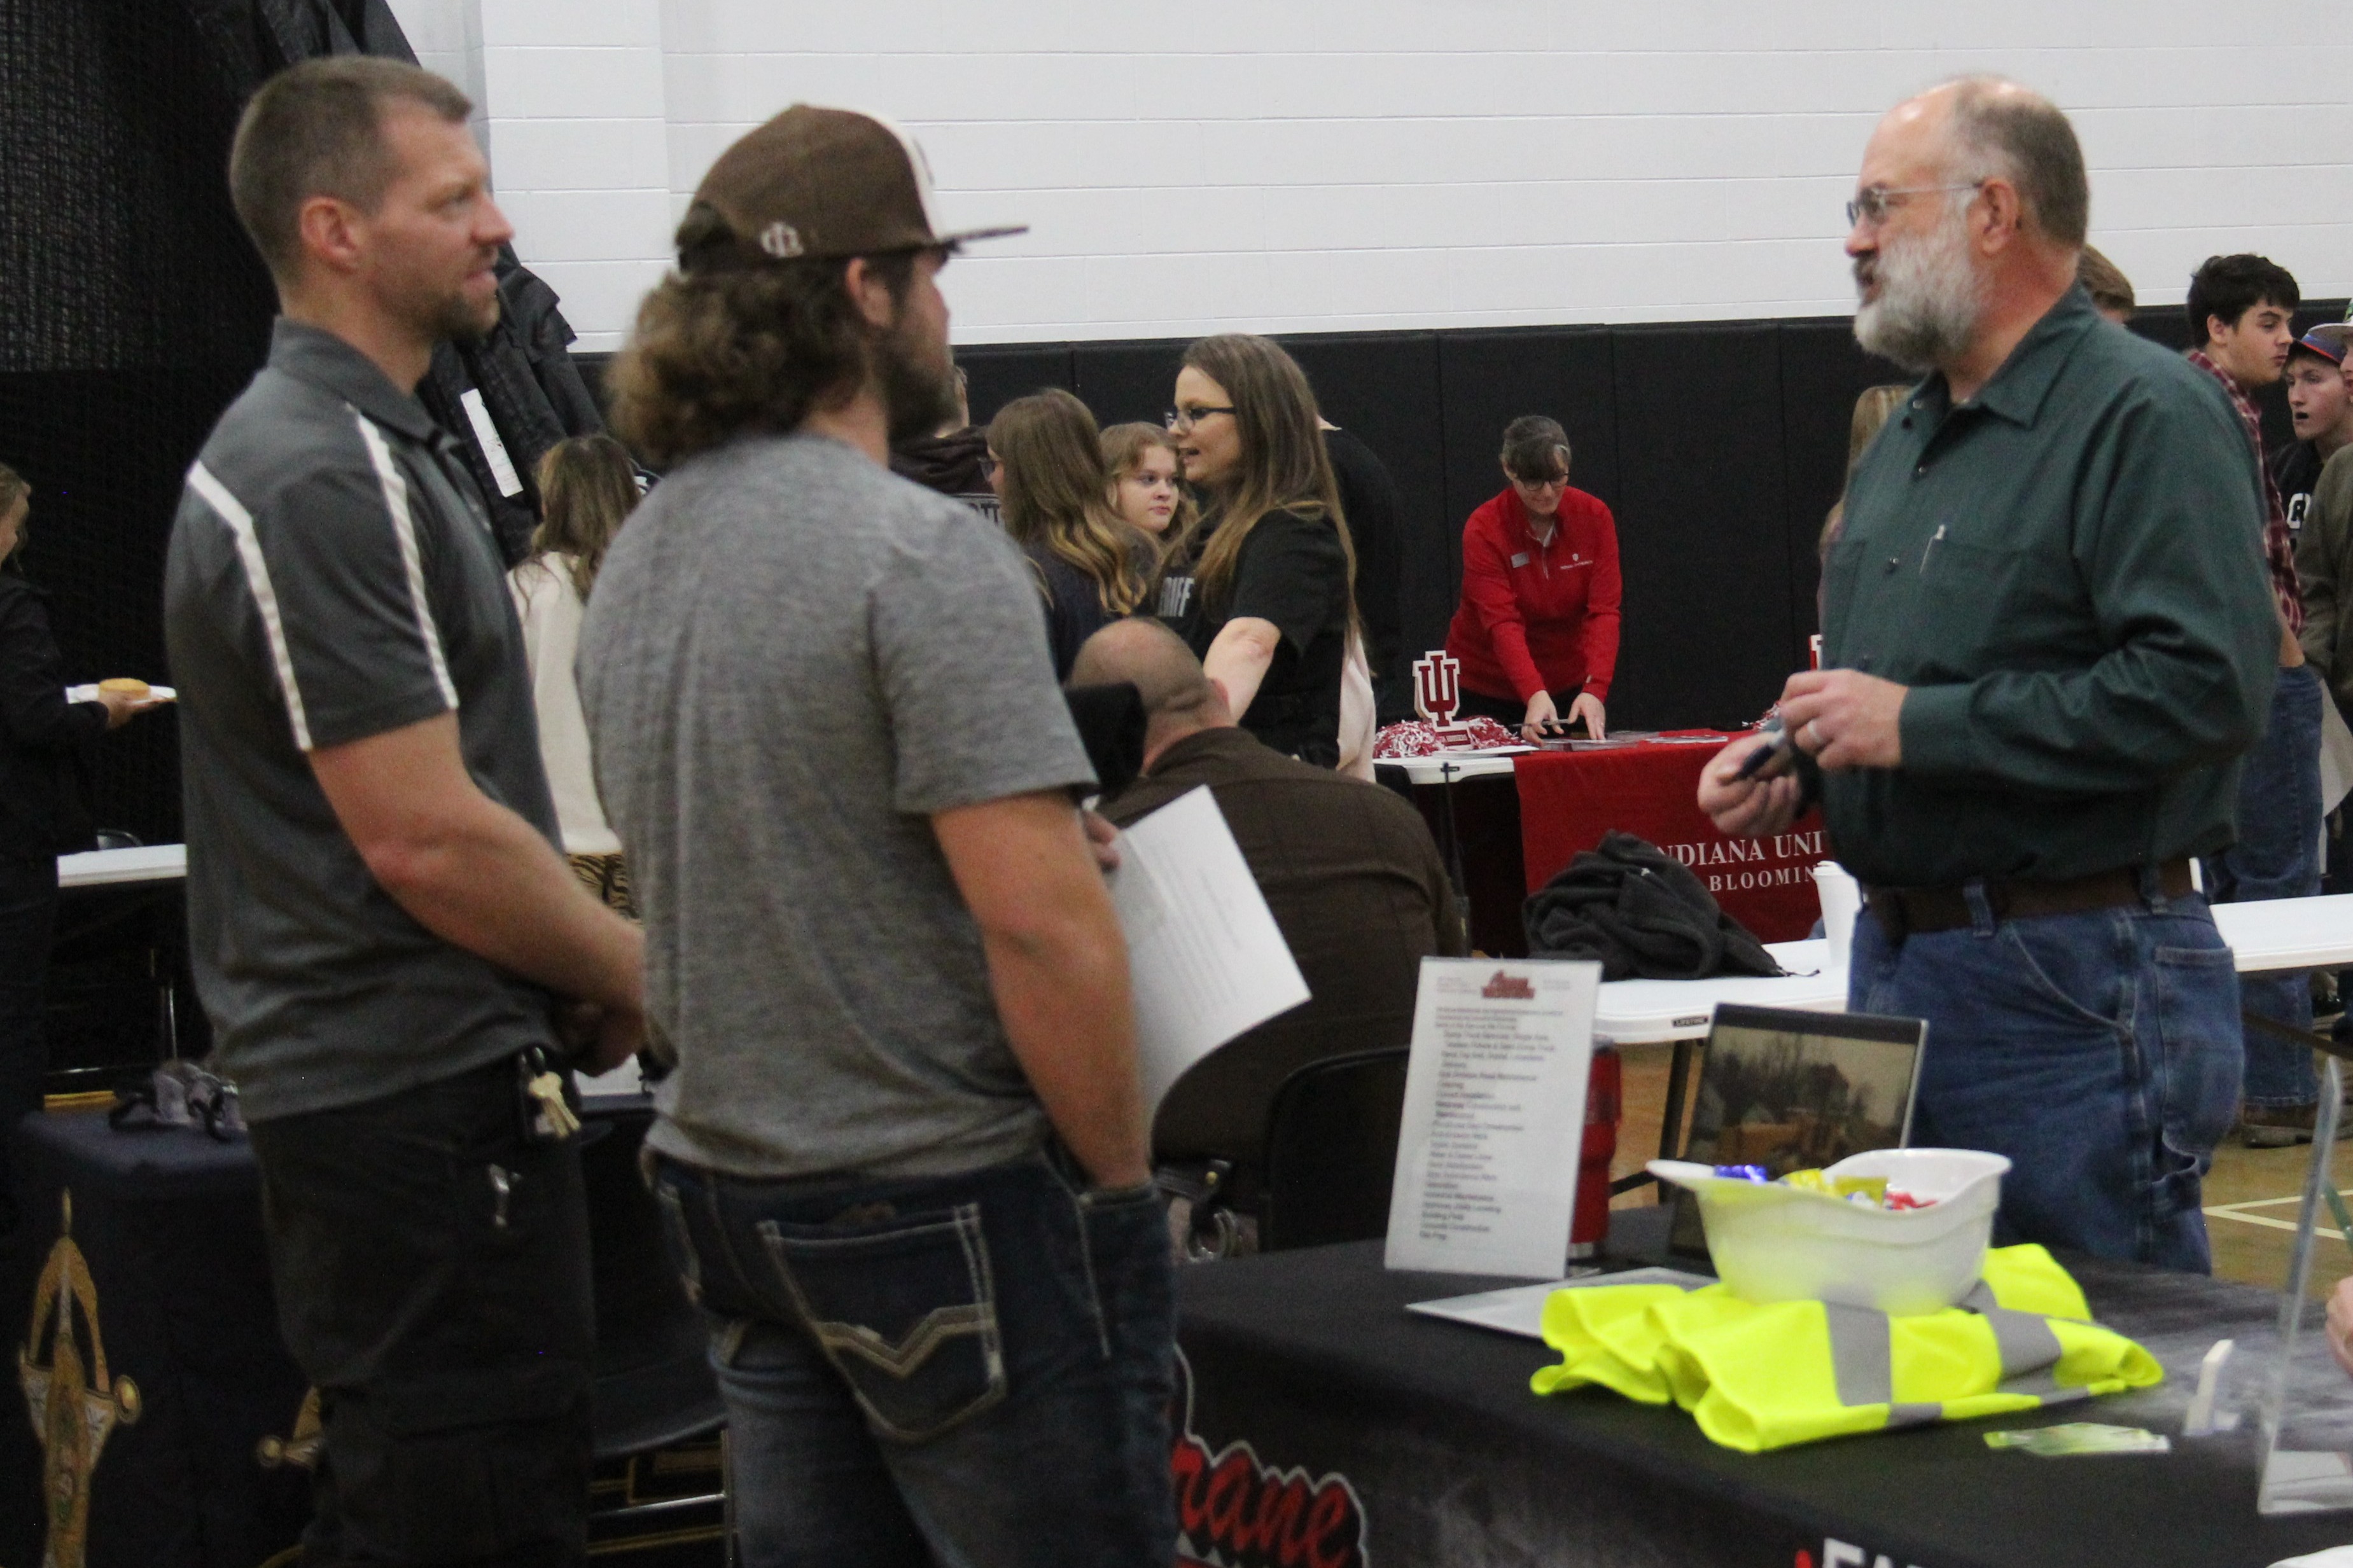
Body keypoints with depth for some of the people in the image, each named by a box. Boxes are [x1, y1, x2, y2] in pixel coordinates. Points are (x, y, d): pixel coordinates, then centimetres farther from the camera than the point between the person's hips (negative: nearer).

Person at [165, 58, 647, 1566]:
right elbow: (423, 837, -23)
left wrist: (588, 959, 10)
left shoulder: (356, 448, 15)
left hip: (379, 1082, 11)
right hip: (421, 1099, -11)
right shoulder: (326, 482, -18)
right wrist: (638, 973, -8)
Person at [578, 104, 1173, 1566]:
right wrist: (1122, 1176, -11)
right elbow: (1039, 921, -23)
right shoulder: (923, 555, -17)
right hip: (948, 1215, -8)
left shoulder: (641, 556, 9)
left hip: (731, 1189, 8)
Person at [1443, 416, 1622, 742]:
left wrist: (1595, 690, -32)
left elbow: (1604, 611, -16)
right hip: (1489, 688, -2)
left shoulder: (1595, 516, -10)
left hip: (1573, 682, 2)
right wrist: (1534, 694, -43)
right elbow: (1502, 623, -27)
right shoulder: (1483, 530, -17)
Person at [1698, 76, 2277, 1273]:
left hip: (2077, 992, -9)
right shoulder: (1911, 434, 17)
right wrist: (1793, 771, 7)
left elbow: (2207, 683, -24)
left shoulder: (2148, 415, -12)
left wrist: (1919, 723, -21)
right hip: (1894, 963, 9)